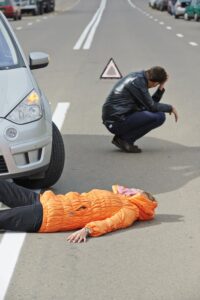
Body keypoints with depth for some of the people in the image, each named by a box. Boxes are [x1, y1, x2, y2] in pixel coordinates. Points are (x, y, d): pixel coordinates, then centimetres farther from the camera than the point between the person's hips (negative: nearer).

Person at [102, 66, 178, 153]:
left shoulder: (139, 76, 13)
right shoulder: (138, 82, -15)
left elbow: (151, 103, 16)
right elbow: (152, 106, -10)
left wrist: (161, 88, 6)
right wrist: (170, 108, 4)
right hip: (116, 122, -10)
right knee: (159, 116, -15)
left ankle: (122, 136, 11)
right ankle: (125, 139, -8)